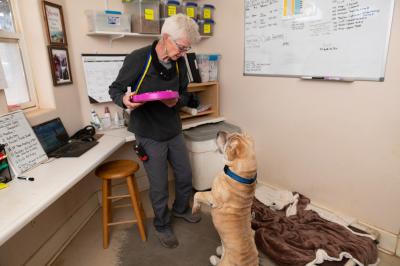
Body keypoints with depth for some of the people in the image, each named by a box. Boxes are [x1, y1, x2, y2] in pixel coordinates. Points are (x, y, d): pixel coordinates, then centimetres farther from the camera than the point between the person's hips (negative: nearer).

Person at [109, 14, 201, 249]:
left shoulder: (179, 62, -2)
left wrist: (176, 102, -15)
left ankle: (181, 208, 49)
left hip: (174, 131, 6)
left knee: (185, 176, 18)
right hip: (149, 135, -5)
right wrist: (124, 100, -30)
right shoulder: (138, 59, -18)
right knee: (159, 186, 8)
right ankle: (162, 225, 36)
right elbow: (115, 89, -7)